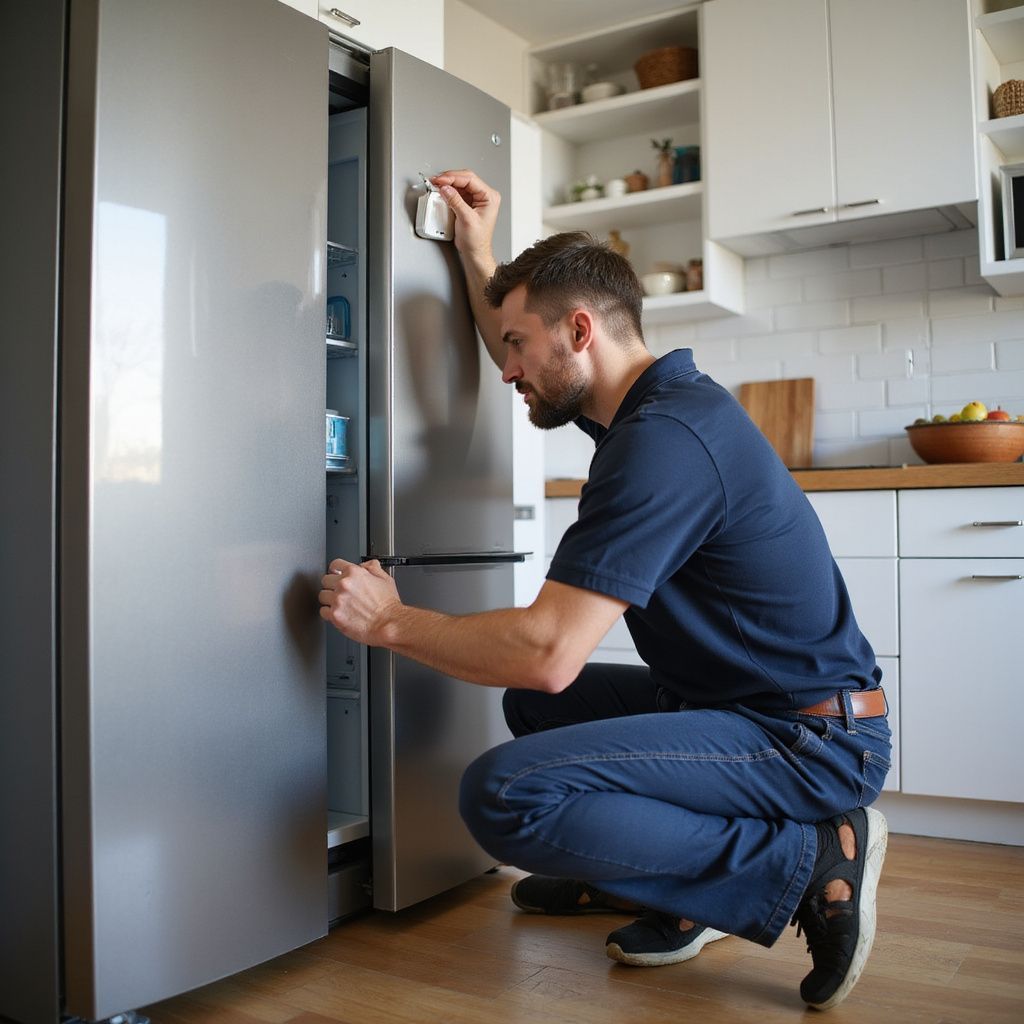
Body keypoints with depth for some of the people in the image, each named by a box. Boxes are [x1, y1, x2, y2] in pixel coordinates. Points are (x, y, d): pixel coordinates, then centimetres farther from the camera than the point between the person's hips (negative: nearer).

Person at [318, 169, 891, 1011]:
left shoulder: (664, 439, -23)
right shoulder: (656, 398, 9)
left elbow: (548, 650, -28)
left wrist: (390, 621, -13)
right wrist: (477, 254, 24)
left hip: (806, 742, -10)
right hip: (747, 704, 10)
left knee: (504, 793, -24)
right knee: (532, 704, 21)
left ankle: (803, 864, -11)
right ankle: (680, 892, 13)